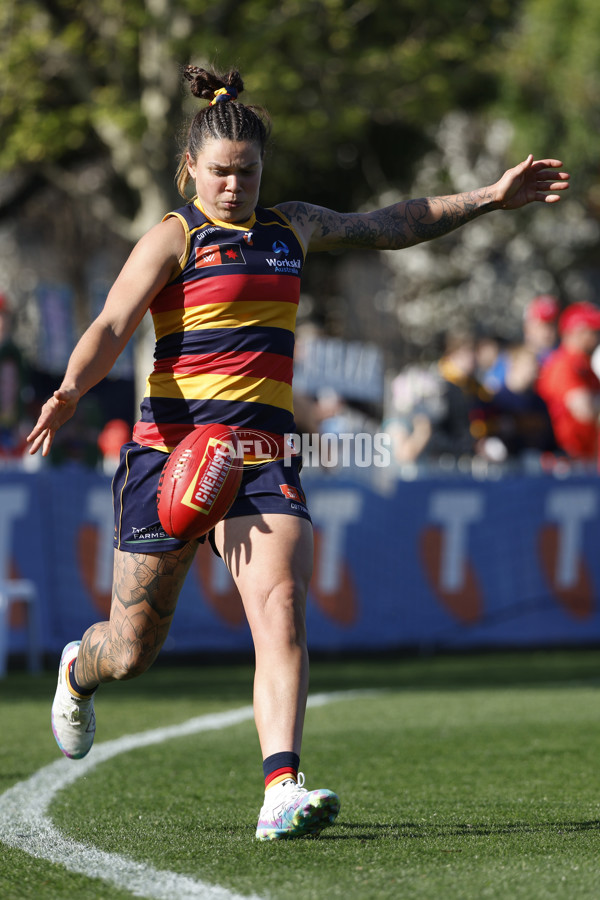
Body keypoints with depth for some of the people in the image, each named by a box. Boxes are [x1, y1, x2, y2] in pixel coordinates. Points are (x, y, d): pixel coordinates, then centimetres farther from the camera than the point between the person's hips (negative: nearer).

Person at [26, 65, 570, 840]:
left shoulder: (290, 228, 16)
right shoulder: (174, 238, -1)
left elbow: (390, 225, 31)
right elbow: (112, 326, -13)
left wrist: (491, 197, 30)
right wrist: (70, 391, -32)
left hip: (263, 452, 3)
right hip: (172, 447, -3)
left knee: (281, 608, -22)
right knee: (134, 648, 6)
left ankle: (281, 791, -30)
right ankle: (78, 671, 44)